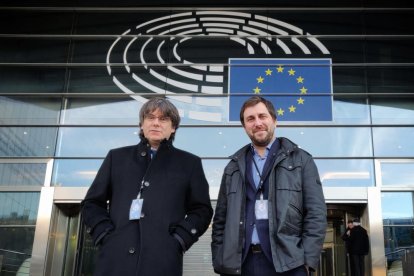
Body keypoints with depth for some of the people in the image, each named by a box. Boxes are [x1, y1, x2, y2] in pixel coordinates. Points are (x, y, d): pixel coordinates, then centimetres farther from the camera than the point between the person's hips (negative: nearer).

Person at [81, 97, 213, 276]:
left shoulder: (189, 163, 14)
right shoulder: (117, 157, 17)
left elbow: (202, 209, 11)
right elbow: (92, 202, 17)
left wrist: (179, 239, -3)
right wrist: (104, 235, 1)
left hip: (162, 261, -1)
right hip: (115, 259, 1)